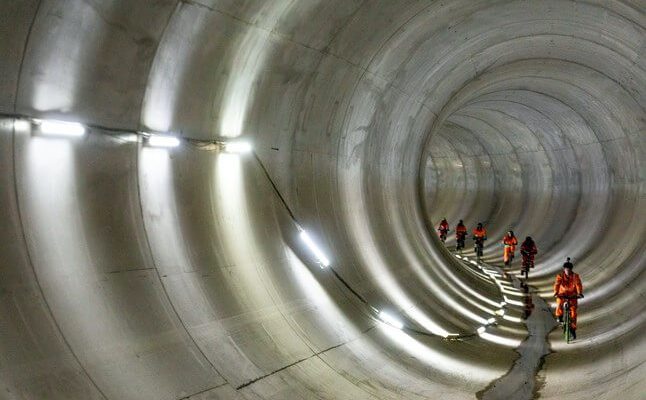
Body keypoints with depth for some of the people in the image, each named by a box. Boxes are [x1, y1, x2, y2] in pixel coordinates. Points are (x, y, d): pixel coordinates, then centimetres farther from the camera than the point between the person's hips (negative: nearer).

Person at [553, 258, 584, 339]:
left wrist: (579, 293, -44)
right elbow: (557, 284, -27)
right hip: (562, 294, 0)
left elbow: (578, 285, -26)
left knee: (573, 311, -5)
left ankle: (573, 329, 5)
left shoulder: (575, 276, -12)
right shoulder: (560, 276, -13)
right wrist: (556, 293, -45)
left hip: (572, 295, 0)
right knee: (559, 303, -31)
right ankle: (559, 316, -3)